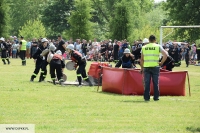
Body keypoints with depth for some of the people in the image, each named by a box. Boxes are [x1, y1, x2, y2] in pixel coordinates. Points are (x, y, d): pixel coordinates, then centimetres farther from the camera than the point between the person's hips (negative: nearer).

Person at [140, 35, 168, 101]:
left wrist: (142, 68, 17)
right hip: (155, 66, -2)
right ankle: (156, 97, 6)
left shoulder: (144, 47, 9)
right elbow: (165, 55, -8)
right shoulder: (158, 46, 2)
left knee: (147, 83, 4)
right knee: (156, 83, 5)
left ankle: (146, 97, 3)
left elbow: (142, 59, 10)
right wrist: (161, 63, 1)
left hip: (146, 67, 2)